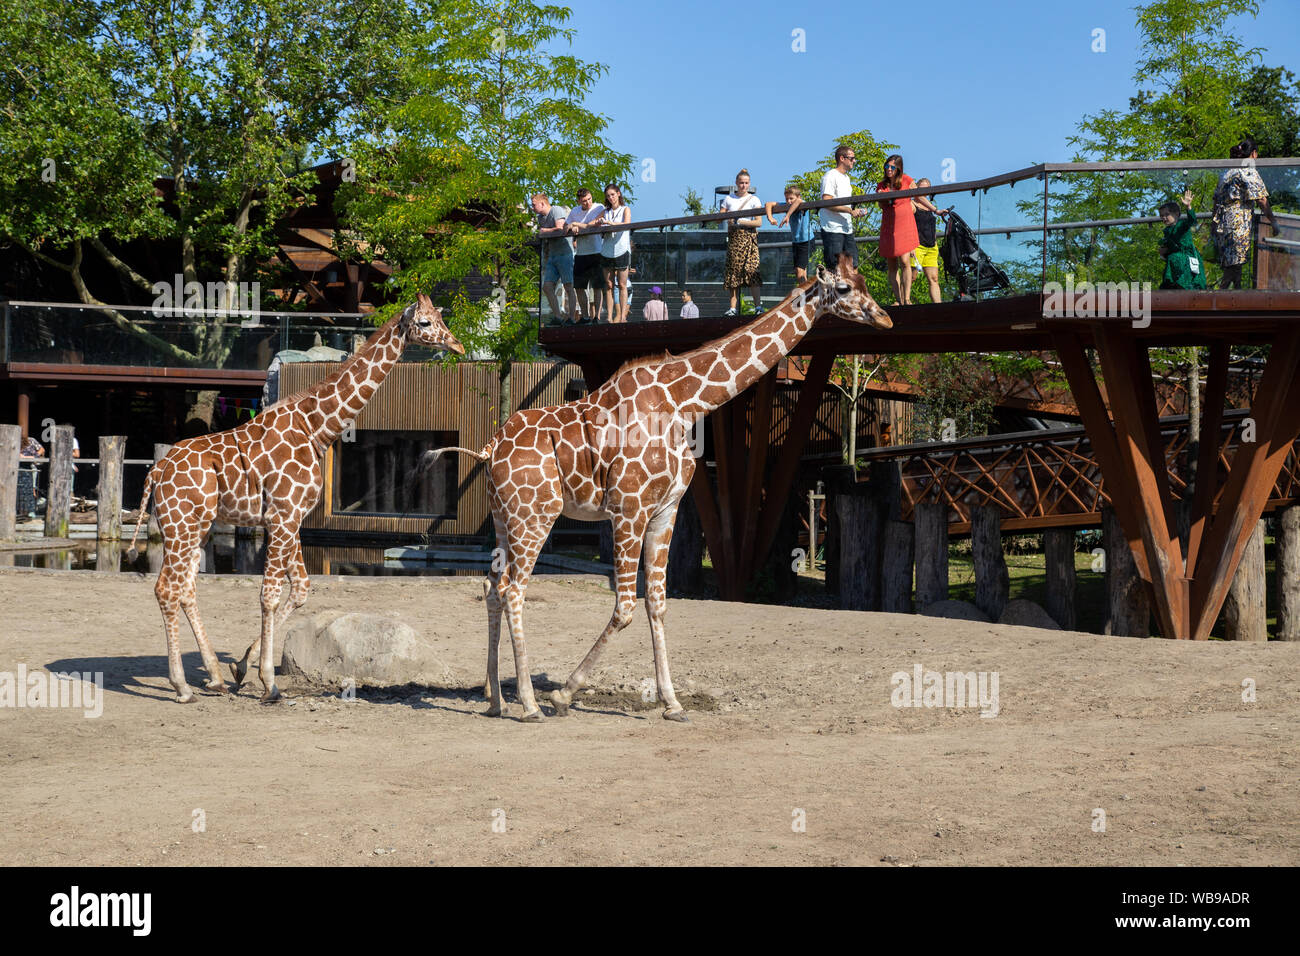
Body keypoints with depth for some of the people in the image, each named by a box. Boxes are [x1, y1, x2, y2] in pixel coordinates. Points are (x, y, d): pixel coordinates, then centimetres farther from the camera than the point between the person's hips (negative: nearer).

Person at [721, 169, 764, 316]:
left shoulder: (754, 200, 5)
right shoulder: (728, 198, 13)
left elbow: (759, 222, -4)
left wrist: (739, 222, -12)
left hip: (748, 236, -3)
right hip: (733, 237, 3)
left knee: (751, 269, -14)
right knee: (733, 271, -1)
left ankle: (758, 305, -14)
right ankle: (733, 308, -1)